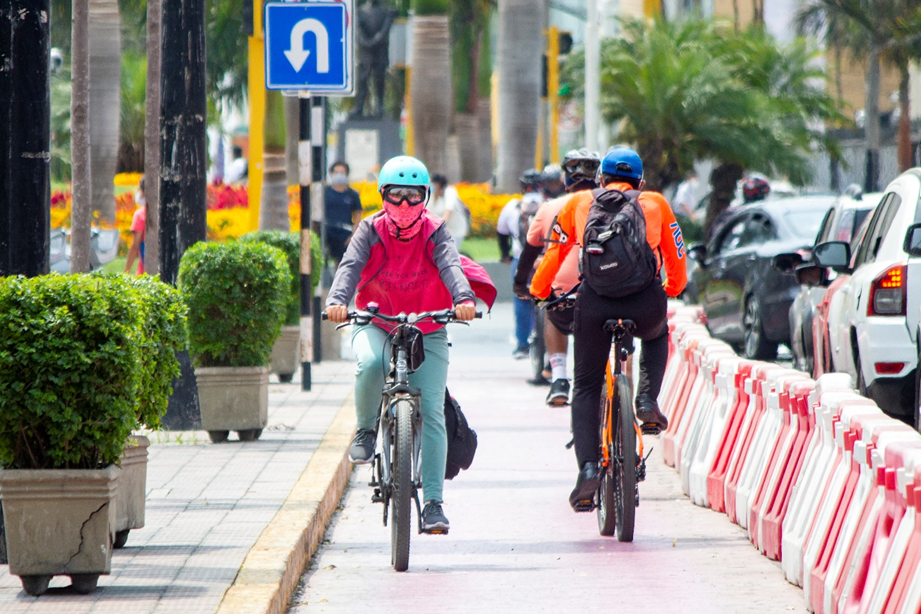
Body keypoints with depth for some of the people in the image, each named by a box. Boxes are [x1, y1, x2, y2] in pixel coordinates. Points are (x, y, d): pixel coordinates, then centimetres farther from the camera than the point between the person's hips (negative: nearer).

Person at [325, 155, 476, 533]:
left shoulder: (434, 233, -6)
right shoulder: (370, 231, -5)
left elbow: (451, 267, -24)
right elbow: (350, 266, -21)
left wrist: (463, 299, -46)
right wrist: (337, 301, -43)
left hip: (427, 332, 0)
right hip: (376, 324, 0)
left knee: (431, 412, -11)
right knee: (370, 363, -36)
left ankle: (433, 502, -5)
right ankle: (366, 429, -8)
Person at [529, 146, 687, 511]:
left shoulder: (580, 204, 22)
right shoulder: (655, 204, 22)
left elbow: (553, 253, 26)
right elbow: (677, 262, 28)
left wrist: (538, 290, 43)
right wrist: (671, 289, 48)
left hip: (596, 300, 0)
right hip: (645, 301, 0)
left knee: (586, 388, 13)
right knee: (657, 336, 37)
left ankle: (588, 467, -4)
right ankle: (647, 400, 15)